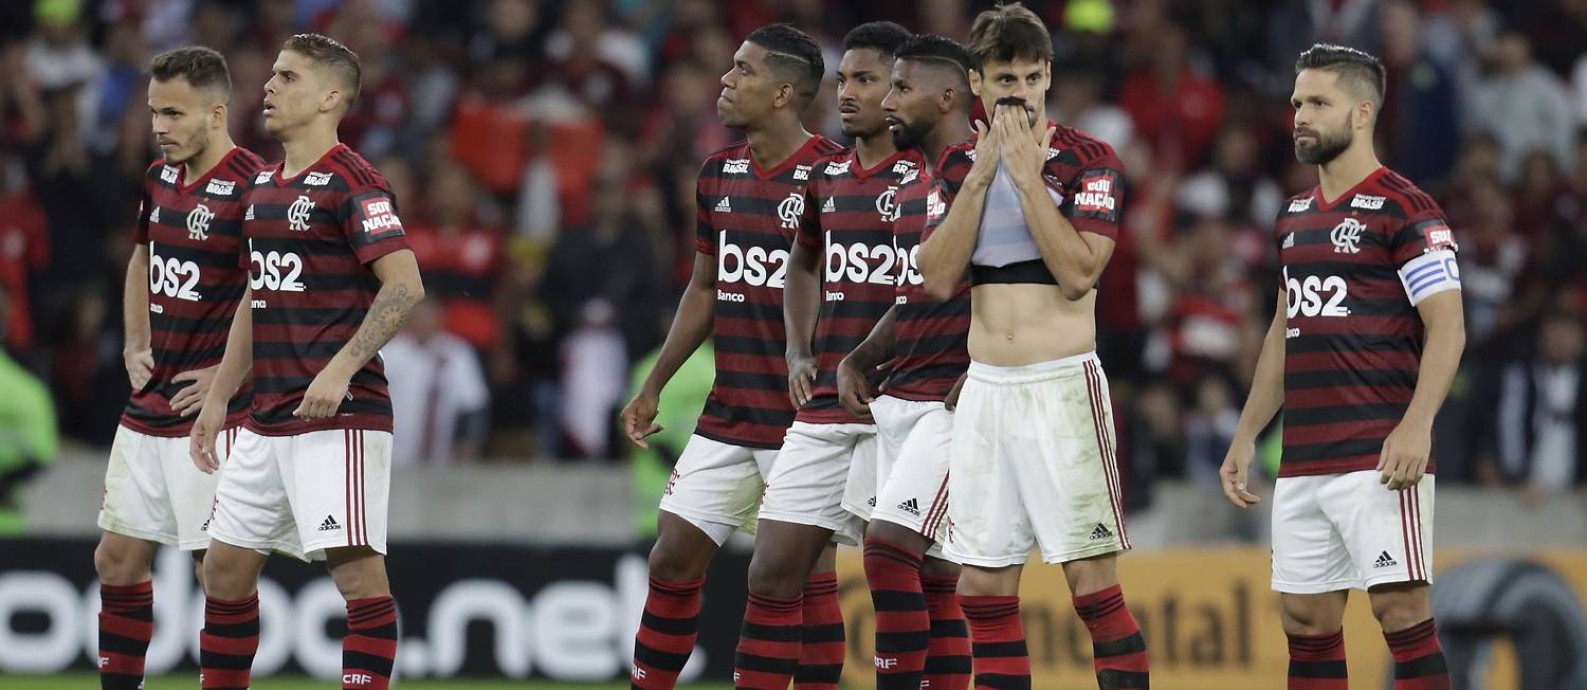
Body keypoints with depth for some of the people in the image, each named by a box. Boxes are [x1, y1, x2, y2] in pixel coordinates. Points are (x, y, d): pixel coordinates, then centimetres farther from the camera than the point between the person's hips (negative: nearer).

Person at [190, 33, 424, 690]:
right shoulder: (263, 186, 17)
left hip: (338, 415, -9)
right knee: (225, 567, 12)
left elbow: (405, 285, -19)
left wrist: (340, 369, -25)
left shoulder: (352, 181, -10)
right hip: (267, 419, 9)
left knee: (358, 571, -13)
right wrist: (217, 399, 23)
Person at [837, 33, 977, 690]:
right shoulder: (913, 188, 18)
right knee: (930, 575, 8)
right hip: (897, 399, 9)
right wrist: (858, 360, 12)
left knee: (889, 547, -16)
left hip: (954, 401, -9)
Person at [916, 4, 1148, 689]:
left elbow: (1077, 273, -15)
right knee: (982, 587, 4)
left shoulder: (1089, 161, -4)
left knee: (1093, 582, -10)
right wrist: (981, 175, -7)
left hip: (1062, 388, -5)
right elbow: (938, 278, -1)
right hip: (984, 392, 5)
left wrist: (1027, 172, -15)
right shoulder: (957, 163, 10)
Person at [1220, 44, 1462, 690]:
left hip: (1378, 458, -8)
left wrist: (1416, 425, -24)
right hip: (1302, 461, 8)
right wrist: (1246, 435, 21)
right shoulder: (1296, 217, 17)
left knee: (1400, 608, -11)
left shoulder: (1404, 209, -6)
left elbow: (1447, 327, -12)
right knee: (1306, 620, 7)